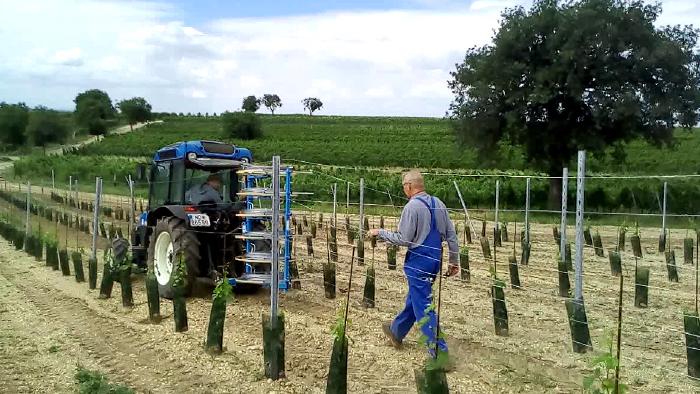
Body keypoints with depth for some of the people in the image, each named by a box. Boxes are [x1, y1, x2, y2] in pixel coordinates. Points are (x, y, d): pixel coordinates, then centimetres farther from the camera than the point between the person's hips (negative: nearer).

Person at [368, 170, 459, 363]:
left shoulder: (412, 206, -17)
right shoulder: (438, 204, 6)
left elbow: (403, 239, -16)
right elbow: (451, 235, 8)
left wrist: (380, 233, -3)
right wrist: (454, 261, 15)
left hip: (418, 263, -8)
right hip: (435, 261, 8)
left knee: (423, 307, -1)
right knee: (413, 298, 22)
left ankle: (439, 351, 0)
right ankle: (396, 331, 41)